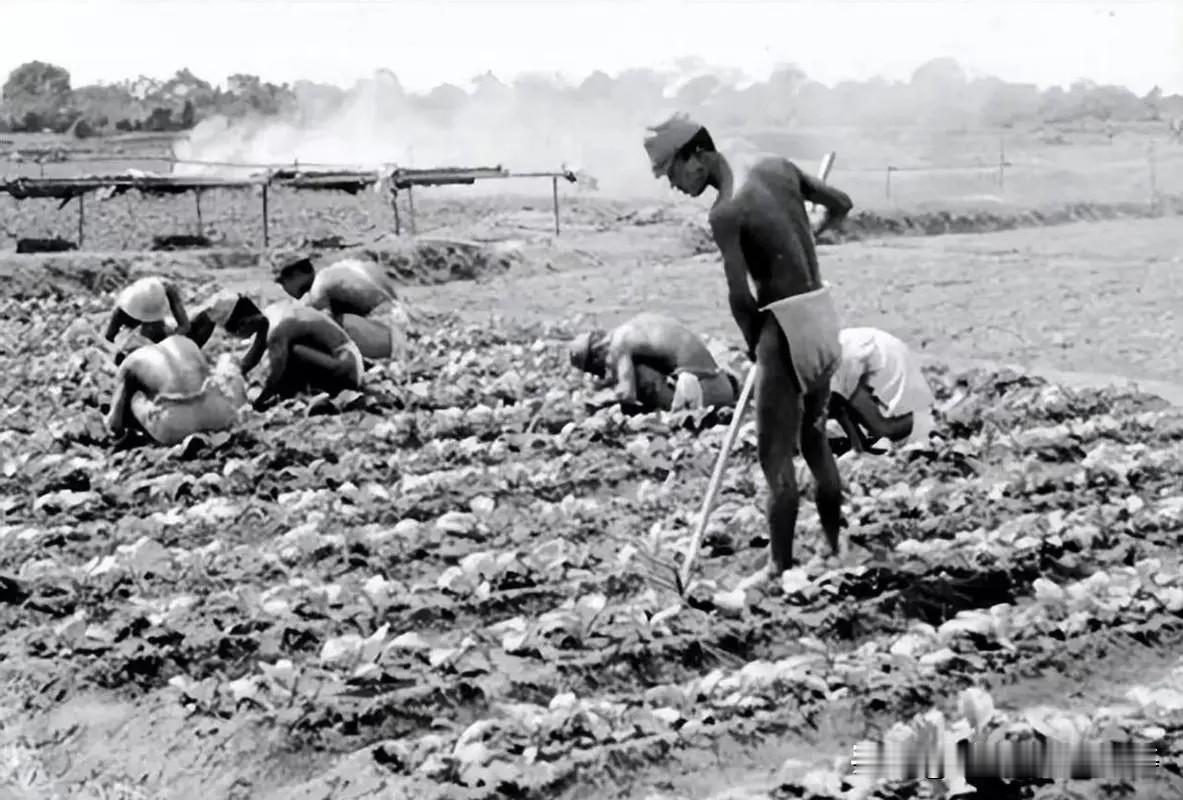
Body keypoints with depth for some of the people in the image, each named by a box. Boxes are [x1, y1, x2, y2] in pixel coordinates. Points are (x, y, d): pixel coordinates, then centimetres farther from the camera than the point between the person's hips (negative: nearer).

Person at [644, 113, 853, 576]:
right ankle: (837, 552, 30)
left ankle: (783, 570, 1)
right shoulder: (779, 169, 6)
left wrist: (752, 341, 1)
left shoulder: (725, 213, -15)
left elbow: (740, 297, -18)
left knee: (776, 456, -1)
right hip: (823, 315, 8)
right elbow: (841, 204, 18)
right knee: (814, 440, 21)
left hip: (786, 326, -8)